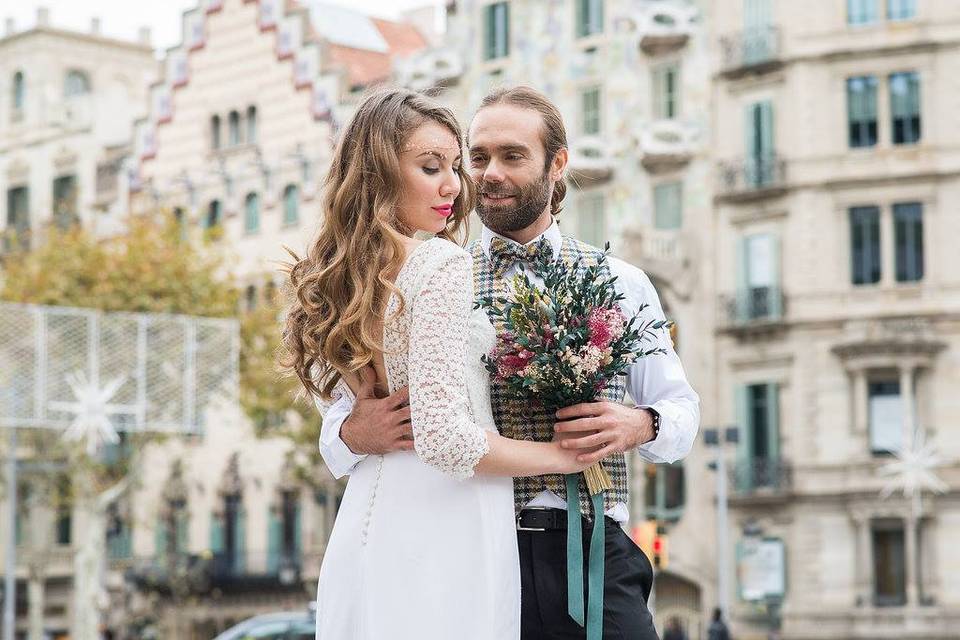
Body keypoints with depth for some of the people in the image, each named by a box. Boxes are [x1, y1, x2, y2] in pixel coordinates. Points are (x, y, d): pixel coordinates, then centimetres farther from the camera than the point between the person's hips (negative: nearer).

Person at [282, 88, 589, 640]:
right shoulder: (442, 266, -14)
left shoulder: (335, 278, 10)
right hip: (445, 533, -8)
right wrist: (561, 455, -9)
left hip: (363, 527, 8)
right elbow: (444, 438, -21)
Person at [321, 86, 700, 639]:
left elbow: (682, 408, 16)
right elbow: (339, 433, 7)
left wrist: (641, 425, -7)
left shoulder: (621, 284, 12)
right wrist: (357, 435, -17)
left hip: (592, 561, 1)